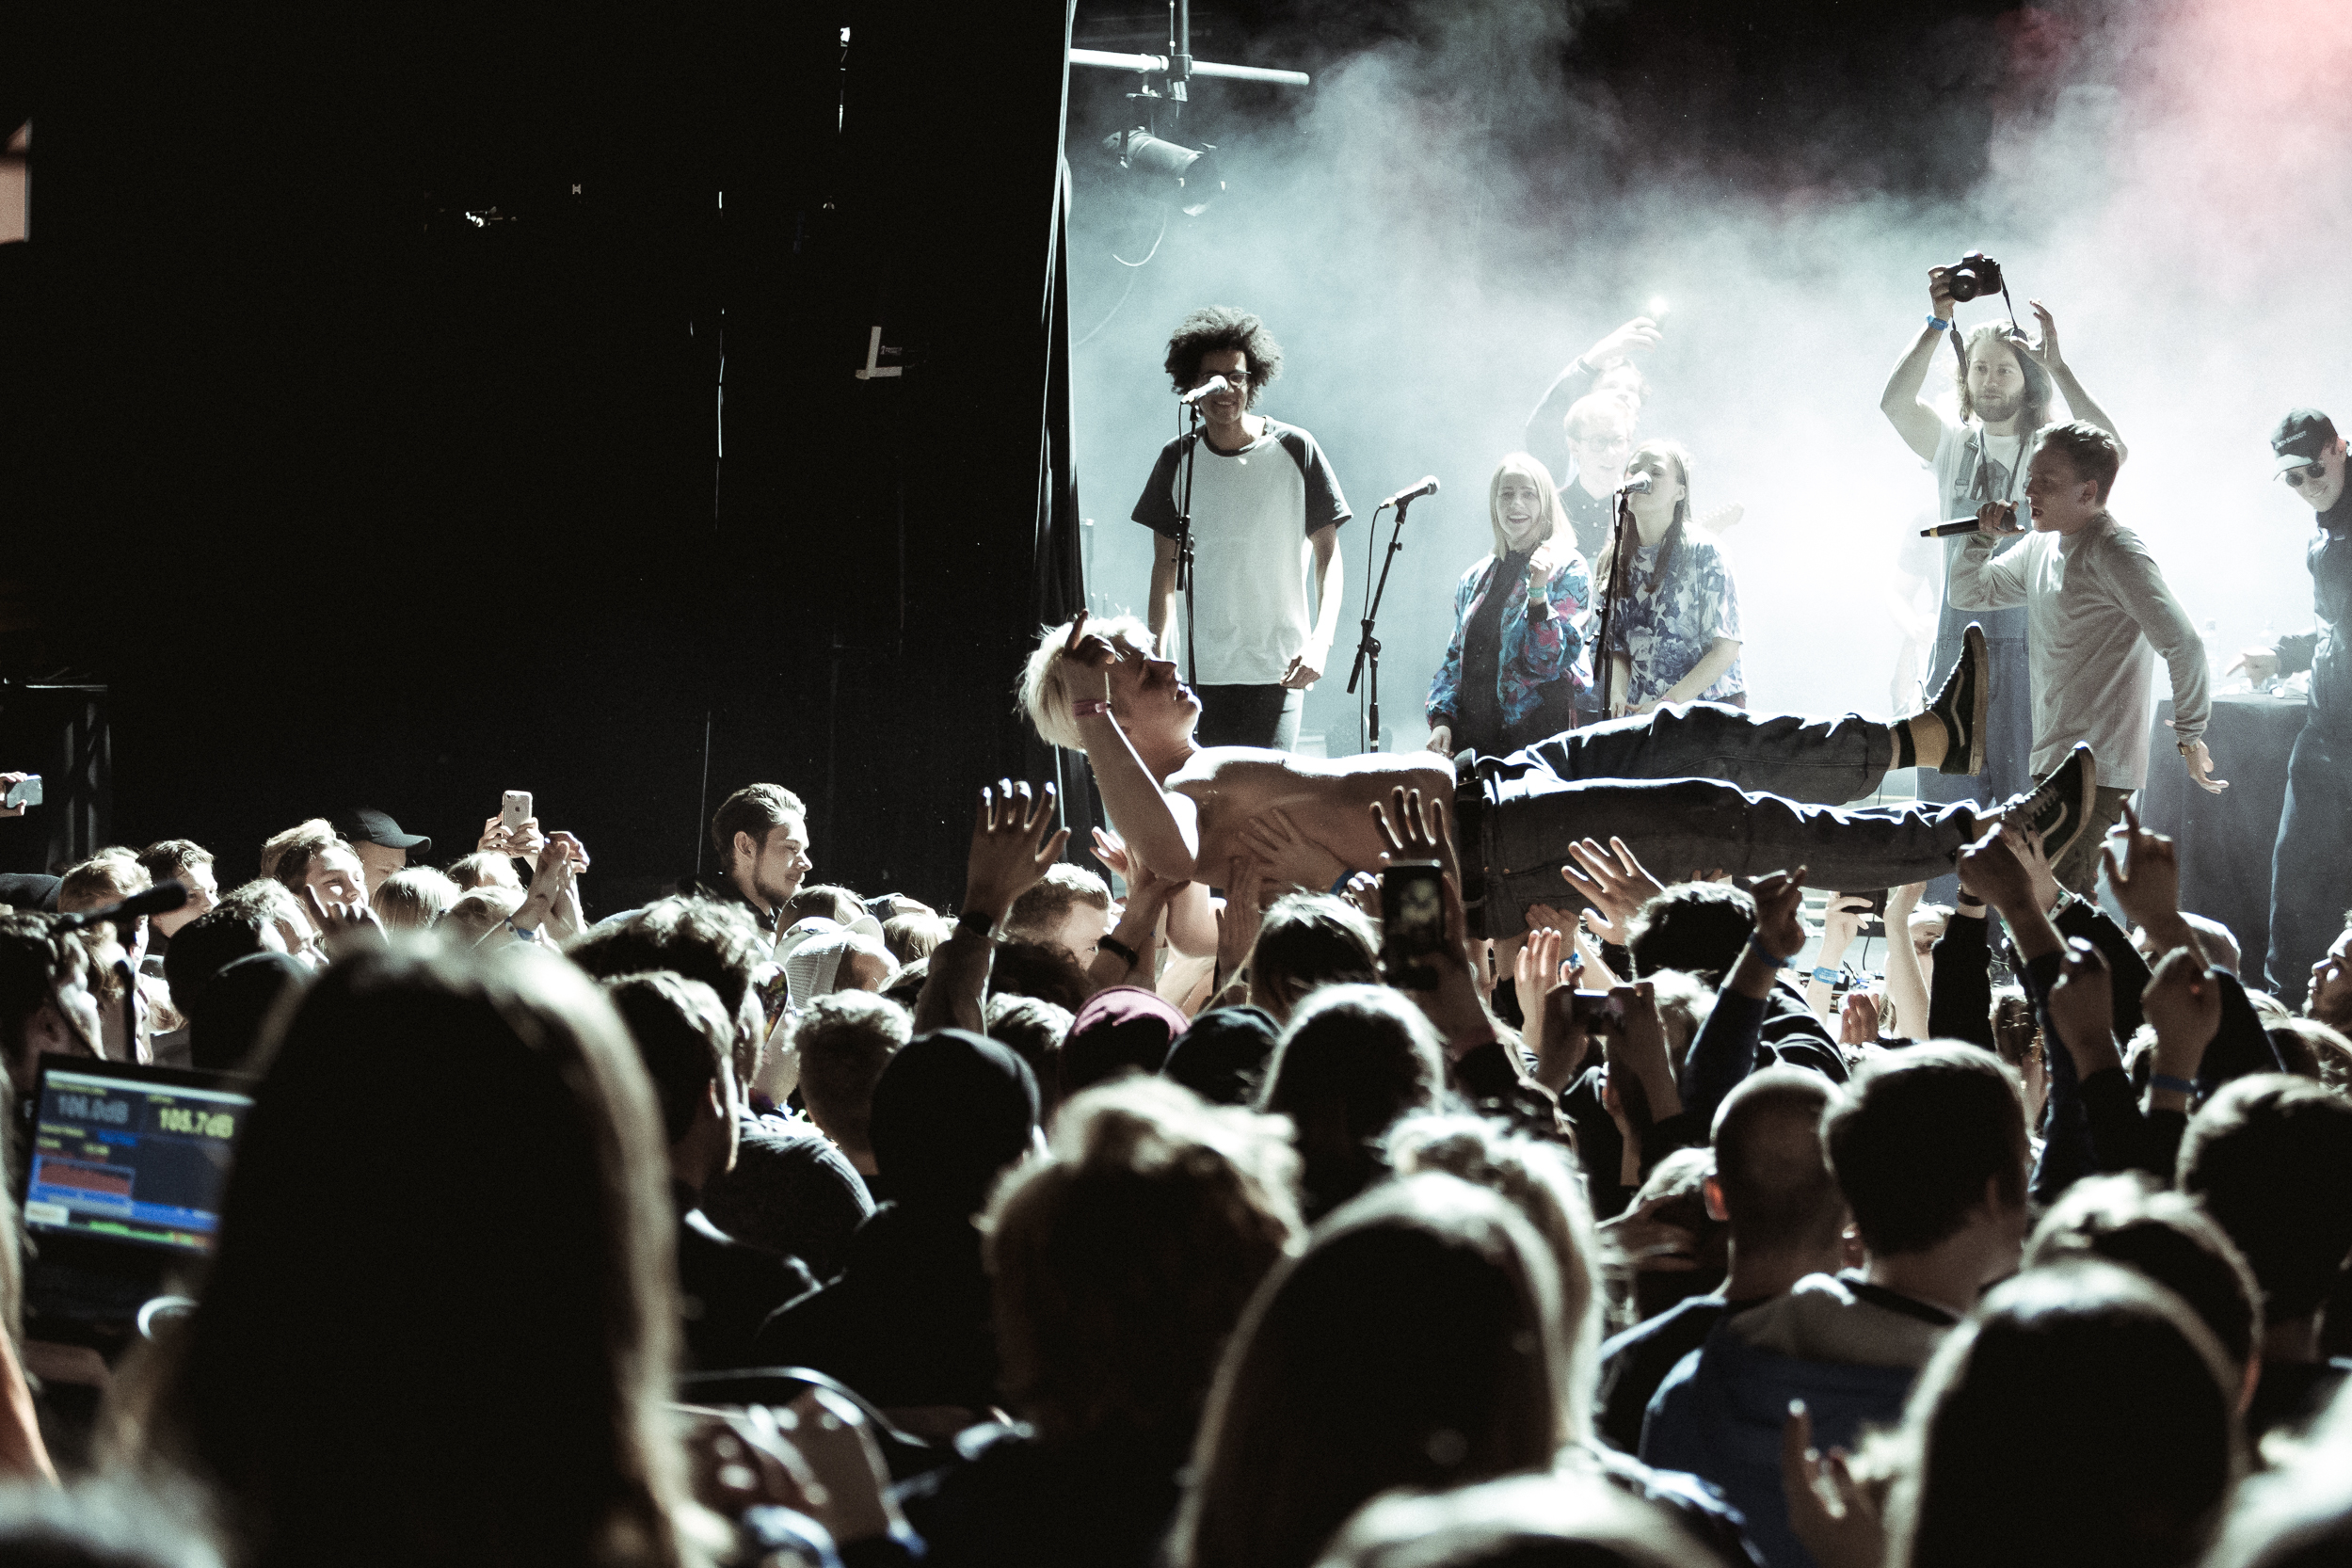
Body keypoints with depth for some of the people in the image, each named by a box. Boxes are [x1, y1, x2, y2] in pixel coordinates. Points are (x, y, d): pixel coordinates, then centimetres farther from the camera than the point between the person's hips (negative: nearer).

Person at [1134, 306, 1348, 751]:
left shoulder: (1295, 450, 0)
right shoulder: (1177, 460, 9)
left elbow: (1329, 556, 1)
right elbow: (1165, 567, 15)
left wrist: (1320, 641, -12)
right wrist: (1155, 649, 4)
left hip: (1277, 667, -2)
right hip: (1202, 668, 3)